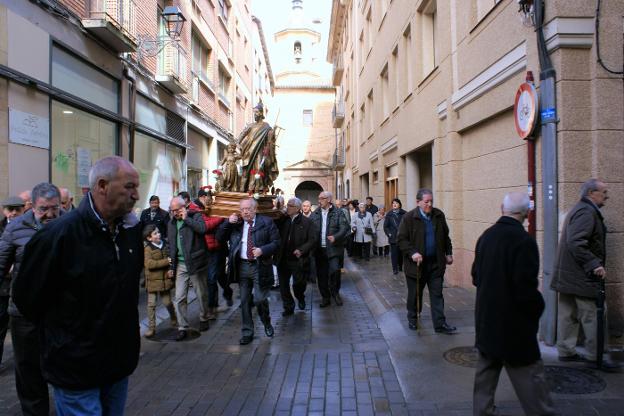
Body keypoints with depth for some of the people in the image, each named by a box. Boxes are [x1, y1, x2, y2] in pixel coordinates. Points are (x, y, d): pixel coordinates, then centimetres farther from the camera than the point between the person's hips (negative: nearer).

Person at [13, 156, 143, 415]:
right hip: (77, 371, -6)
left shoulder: (132, 230, -2)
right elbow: (27, 296, -9)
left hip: (121, 362, 6)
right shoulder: (58, 235, -21)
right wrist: (59, 332, 3)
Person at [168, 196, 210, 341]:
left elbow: (202, 229, -26)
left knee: (201, 295, 10)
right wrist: (171, 266, 14)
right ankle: (183, 328, 9)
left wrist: (186, 218, -19)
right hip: (180, 265, 4)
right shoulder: (171, 223, 11)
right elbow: (171, 245, 18)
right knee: (179, 298, 0)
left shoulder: (195, 216, -4)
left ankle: (204, 319, 31)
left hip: (195, 262, -4)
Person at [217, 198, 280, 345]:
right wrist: (228, 222, -6)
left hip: (260, 266, -3)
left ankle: (267, 323, 26)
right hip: (242, 266, 3)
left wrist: (262, 250, -19)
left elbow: (276, 242, -3)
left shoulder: (267, 222, -1)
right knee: (244, 301, 9)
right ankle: (247, 333, 22)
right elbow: (220, 238, 8)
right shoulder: (235, 223, 9)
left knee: (259, 299, -4)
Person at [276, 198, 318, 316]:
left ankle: (300, 298, 38)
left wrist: (301, 250, -18)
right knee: (283, 285, 6)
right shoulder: (283, 221, 5)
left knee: (298, 283, 6)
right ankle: (288, 307, 23)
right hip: (283, 260, 3)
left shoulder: (307, 222, -4)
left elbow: (313, 239, -9)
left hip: (298, 260, -3)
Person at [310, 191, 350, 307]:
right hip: (319, 249, 3)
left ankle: (335, 292, 15)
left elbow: (344, 227, -9)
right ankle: (325, 297, 23)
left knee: (334, 270, -11)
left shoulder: (338, 213, -2)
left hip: (333, 249, -3)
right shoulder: (314, 214, 9)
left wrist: (335, 237, -24)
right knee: (321, 275, 8)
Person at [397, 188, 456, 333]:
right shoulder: (409, 218, -10)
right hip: (416, 263, -3)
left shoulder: (439, 215, 4)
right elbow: (401, 239, -9)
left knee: (437, 294, 4)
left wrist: (448, 253, 13)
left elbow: (445, 236, 15)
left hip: (436, 263, 3)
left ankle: (440, 324, 9)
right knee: (415, 294, 12)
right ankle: (412, 319, 31)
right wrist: (412, 253, -21)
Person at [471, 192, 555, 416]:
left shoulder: (486, 236, 3)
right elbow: (526, 286, -21)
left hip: (486, 318, 7)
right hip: (513, 322, -7)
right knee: (529, 372, 3)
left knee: (487, 367, 17)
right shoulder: (524, 240, -19)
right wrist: (537, 308, -5)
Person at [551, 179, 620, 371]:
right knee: (591, 316, 0)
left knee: (568, 315, 13)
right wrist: (595, 264, -25)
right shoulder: (587, 212, -16)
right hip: (581, 276, -10)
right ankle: (594, 356, 10)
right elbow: (576, 243, -27)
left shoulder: (579, 209, 18)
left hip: (567, 274, 10)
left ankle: (566, 351, 21)